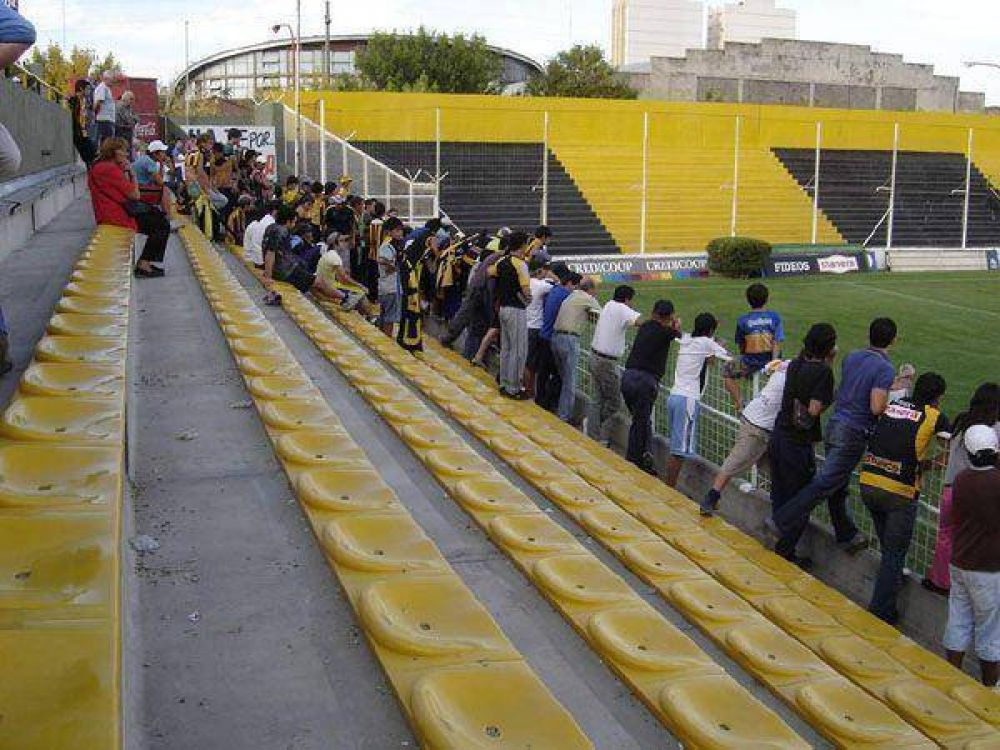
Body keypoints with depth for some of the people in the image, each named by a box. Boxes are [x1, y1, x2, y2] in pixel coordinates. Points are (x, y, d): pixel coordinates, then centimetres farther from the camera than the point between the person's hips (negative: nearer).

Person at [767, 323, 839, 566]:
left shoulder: (795, 364, 4)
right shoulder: (822, 372, -16)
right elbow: (815, 409, -22)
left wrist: (827, 361, 15)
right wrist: (831, 399, -4)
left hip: (777, 437, 7)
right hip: (799, 444, -7)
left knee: (779, 496, 18)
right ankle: (786, 551, 12)